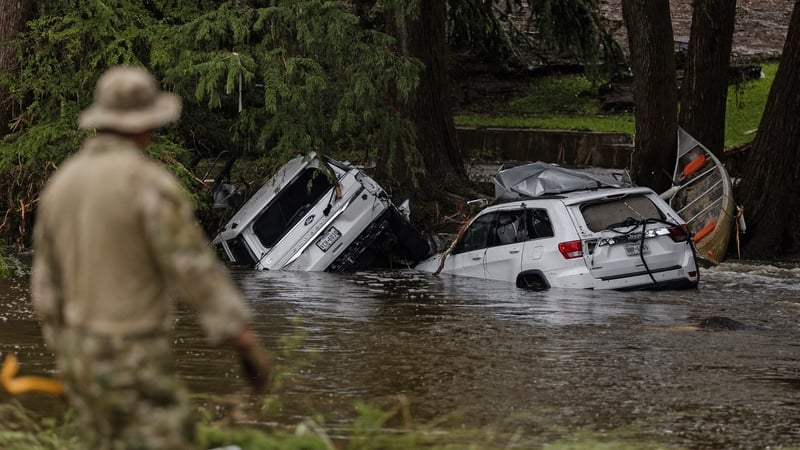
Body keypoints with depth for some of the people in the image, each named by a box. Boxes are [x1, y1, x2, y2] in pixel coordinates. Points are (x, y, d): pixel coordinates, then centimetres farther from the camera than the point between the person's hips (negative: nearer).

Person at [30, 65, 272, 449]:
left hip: (84, 355, 8)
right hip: (133, 363, -8)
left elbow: (49, 283, 12)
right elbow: (196, 271, -21)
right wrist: (248, 343, -15)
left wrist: (64, 354, 23)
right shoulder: (150, 183, -20)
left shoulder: (62, 184, 5)